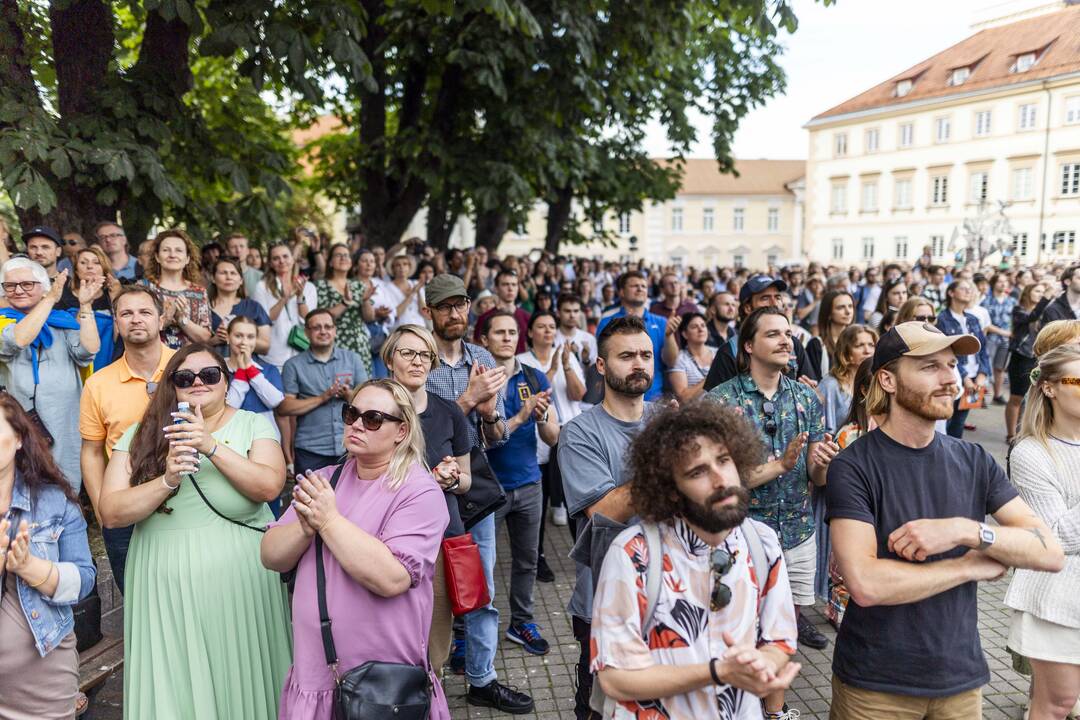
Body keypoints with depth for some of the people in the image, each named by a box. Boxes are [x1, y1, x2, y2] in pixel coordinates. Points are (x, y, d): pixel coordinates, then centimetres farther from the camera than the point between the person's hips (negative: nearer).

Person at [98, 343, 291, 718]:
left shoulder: (253, 425, 0)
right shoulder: (140, 436, 4)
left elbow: (269, 486, -15)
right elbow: (110, 512, -3)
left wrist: (213, 446, -23)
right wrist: (167, 481, -18)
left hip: (239, 582, -1)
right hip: (165, 588, 2)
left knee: (241, 683, 9)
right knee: (174, 688, 9)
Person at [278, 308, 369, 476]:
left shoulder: (352, 359, 10)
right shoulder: (294, 365, 5)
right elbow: (284, 407, -3)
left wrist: (349, 394, -13)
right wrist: (322, 398, -13)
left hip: (350, 448, 1)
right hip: (310, 451, -1)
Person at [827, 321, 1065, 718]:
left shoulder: (974, 461, -1)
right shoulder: (853, 467, -16)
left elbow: (1051, 552, -7)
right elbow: (866, 585, -27)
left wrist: (965, 530, -24)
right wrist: (974, 565, -15)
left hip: (960, 675, 4)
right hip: (874, 682, -4)